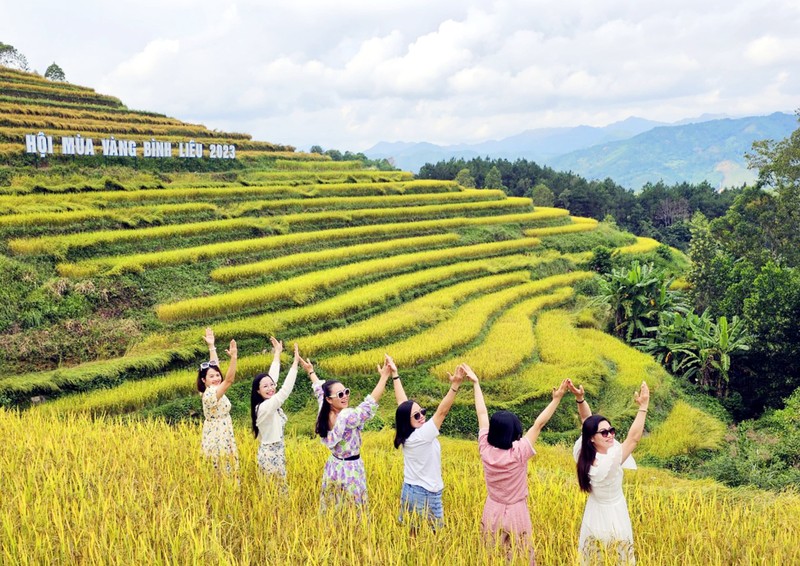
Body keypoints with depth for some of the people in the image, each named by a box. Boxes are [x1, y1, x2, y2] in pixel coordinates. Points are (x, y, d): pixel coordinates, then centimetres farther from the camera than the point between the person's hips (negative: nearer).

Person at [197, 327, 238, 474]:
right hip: (217, 437, -10)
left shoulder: (212, 389, 3)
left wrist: (211, 346, 9)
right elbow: (229, 380, -36)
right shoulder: (210, 394, -23)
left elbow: (214, 365, 10)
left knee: (225, 472, 15)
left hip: (221, 435, 10)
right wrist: (233, 356, -43)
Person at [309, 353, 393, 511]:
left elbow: (320, 390, 10)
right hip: (350, 469, -7)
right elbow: (370, 404, -34)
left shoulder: (325, 414, -6)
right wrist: (384, 377, -36)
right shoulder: (348, 417, -28)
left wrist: (311, 371, 26)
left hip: (332, 466, 8)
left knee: (330, 511, 21)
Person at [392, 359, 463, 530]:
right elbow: (442, 412, -30)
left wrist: (395, 375, 10)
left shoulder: (406, 435, -3)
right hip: (426, 494, -8)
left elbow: (403, 403, 4)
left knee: (409, 532, 14)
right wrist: (455, 385, -36)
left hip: (409, 491, 8)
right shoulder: (422, 435, -23)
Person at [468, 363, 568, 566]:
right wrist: (557, 399, -22)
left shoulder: (485, 450, -11)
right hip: (515, 516, -4)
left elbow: (482, 414, -3)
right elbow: (539, 424, -23)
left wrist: (476, 383, 7)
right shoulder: (518, 454, -23)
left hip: (491, 514, 5)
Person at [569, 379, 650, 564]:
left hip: (593, 519, 6)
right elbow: (634, 438, -30)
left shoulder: (582, 454, -15)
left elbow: (587, 420, -9)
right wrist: (643, 407, -31)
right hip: (614, 519, -6)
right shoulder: (610, 460, -32)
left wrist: (580, 398, -23)